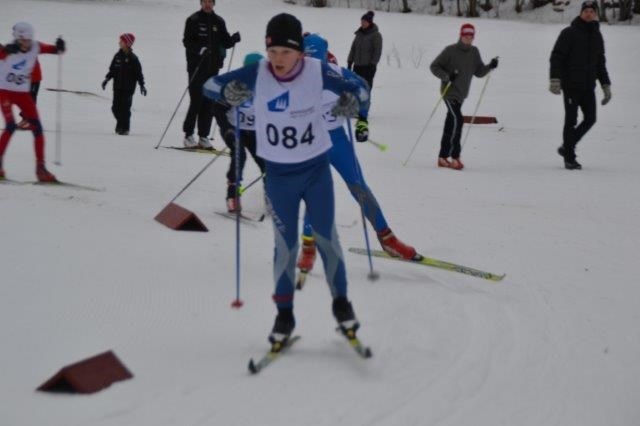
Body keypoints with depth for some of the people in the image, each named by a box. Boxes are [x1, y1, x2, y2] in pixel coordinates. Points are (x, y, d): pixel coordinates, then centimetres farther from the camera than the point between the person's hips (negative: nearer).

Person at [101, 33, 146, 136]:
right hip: (117, 87, 5)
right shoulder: (118, 56, 8)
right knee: (116, 107, 4)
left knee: (125, 107, -5)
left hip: (128, 88, -5)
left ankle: (124, 128, 2)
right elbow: (112, 70, 14)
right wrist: (107, 79, 3)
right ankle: (120, 124, 25)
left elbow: (138, 73, -5)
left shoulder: (133, 58, -6)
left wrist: (142, 85, -11)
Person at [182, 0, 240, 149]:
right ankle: (188, 135, 0)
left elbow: (225, 42, 13)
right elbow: (187, 41, -8)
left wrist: (233, 39, -8)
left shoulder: (219, 22, 13)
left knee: (209, 103, 3)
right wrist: (199, 49, -25)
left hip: (213, 67, 4)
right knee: (196, 101, -8)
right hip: (197, 67, -4)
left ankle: (203, 136, 9)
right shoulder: (193, 20, 0)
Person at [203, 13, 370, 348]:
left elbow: (357, 92, -1)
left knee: (326, 237, 7)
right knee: (285, 244, 6)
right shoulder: (257, 74, -15)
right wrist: (230, 92, -27)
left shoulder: (318, 72, -15)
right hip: (279, 175, 0)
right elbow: (210, 86, -6)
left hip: (316, 169, 0)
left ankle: (341, 302, 25)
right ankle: (284, 313, 19)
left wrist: (352, 103, -24)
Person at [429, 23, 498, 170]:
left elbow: (479, 72, 10)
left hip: (461, 94, 6)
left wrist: (490, 67, -9)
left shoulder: (474, 52, 6)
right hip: (449, 91, -6)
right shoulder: (450, 51, -10)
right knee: (457, 120, -19)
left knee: (451, 124, 11)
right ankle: (455, 157, -18)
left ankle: (443, 157, 18)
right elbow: (434, 66, -6)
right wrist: (446, 76, -22)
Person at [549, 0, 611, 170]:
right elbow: (556, 57, -9)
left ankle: (567, 147, 18)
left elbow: (600, 63, 22)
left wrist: (606, 85, 17)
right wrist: (554, 79, -20)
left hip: (588, 86, 6)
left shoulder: (597, 36, 13)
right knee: (571, 121, -2)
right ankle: (569, 158, 6)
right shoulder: (569, 33, -5)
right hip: (571, 84, -6)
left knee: (590, 119, 2)